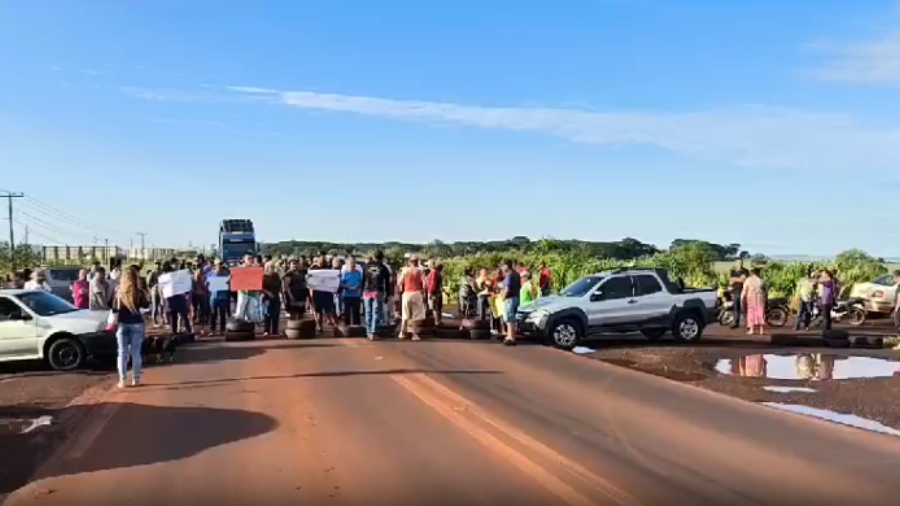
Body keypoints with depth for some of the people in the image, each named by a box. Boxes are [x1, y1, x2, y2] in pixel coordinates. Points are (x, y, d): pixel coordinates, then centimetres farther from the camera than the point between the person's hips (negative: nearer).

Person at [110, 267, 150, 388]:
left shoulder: (119, 292, -4)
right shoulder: (139, 292, -7)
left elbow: (114, 309, 1)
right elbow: (146, 306, 7)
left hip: (122, 324, 0)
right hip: (136, 324, 0)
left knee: (122, 353, 6)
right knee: (136, 352, 7)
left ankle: (122, 380, 5)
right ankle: (136, 379, 9)